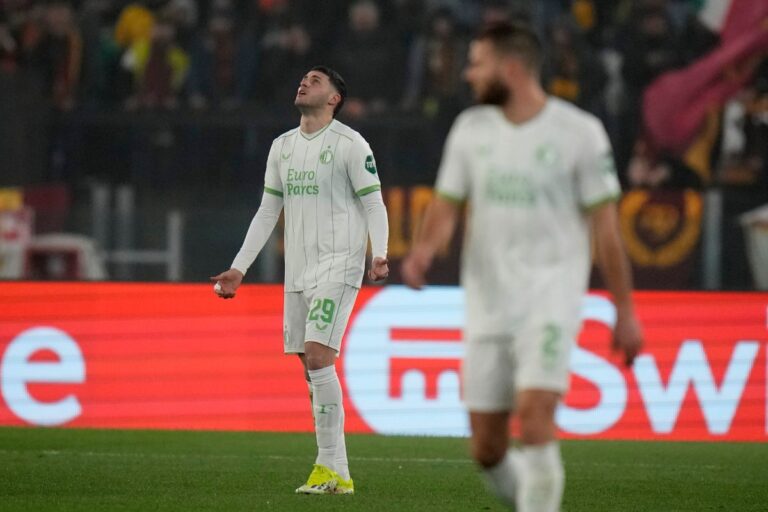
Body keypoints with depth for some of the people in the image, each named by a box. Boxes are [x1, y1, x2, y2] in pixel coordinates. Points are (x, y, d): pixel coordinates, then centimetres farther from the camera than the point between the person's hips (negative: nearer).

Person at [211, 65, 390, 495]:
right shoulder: (282, 146, 16)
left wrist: (380, 254, -23)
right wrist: (239, 269, 17)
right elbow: (267, 212, 20)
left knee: (318, 358, -18)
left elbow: (374, 204, -7)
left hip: (338, 265, -7)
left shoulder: (350, 144, -4)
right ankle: (336, 474, 8)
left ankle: (331, 469, -15)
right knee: (311, 368, 4)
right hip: (297, 271, 7)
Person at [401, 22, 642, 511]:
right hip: (487, 302, 5)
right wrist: (424, 249, -13)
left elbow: (605, 225, -1)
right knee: (487, 447, 3)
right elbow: (447, 206, 10)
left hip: (551, 298, -5)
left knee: (534, 415, -23)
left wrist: (625, 311, -1)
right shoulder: (470, 128, 9)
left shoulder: (579, 132, -4)